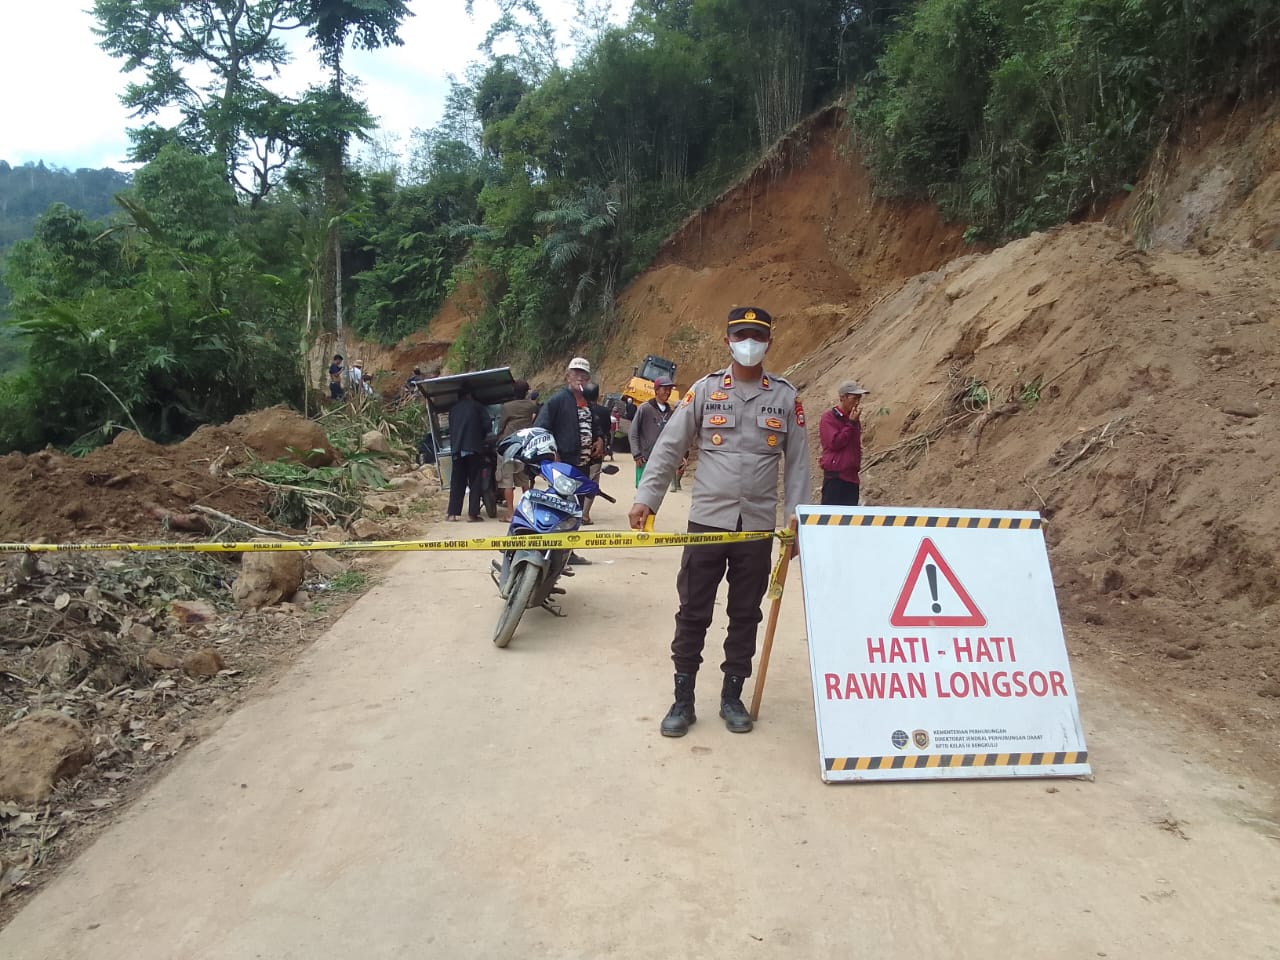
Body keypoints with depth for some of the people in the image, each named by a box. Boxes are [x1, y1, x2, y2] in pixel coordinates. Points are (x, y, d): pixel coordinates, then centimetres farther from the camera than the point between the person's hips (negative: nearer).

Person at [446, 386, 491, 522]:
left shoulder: (453, 410, 17)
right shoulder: (477, 406, 6)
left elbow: (450, 429, 16)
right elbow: (486, 424, -1)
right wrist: (481, 437, 15)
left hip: (456, 449, 4)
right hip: (473, 448, -4)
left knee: (456, 482, 10)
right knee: (475, 482, -1)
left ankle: (453, 512, 8)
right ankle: (473, 514, -5)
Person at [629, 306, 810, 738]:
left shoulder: (785, 397, 5)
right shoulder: (705, 390, 2)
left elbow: (798, 462, 8)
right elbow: (668, 447, 1)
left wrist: (795, 520, 2)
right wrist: (645, 498, -8)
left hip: (758, 525, 1)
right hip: (706, 520, -1)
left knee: (745, 614, 10)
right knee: (693, 613, 4)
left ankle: (732, 697, 24)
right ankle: (683, 699, 16)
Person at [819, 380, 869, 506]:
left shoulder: (853, 419, 16)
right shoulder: (829, 418, -6)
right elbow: (835, 443, -17)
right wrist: (851, 423, -13)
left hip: (852, 476, 7)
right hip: (835, 476, -7)